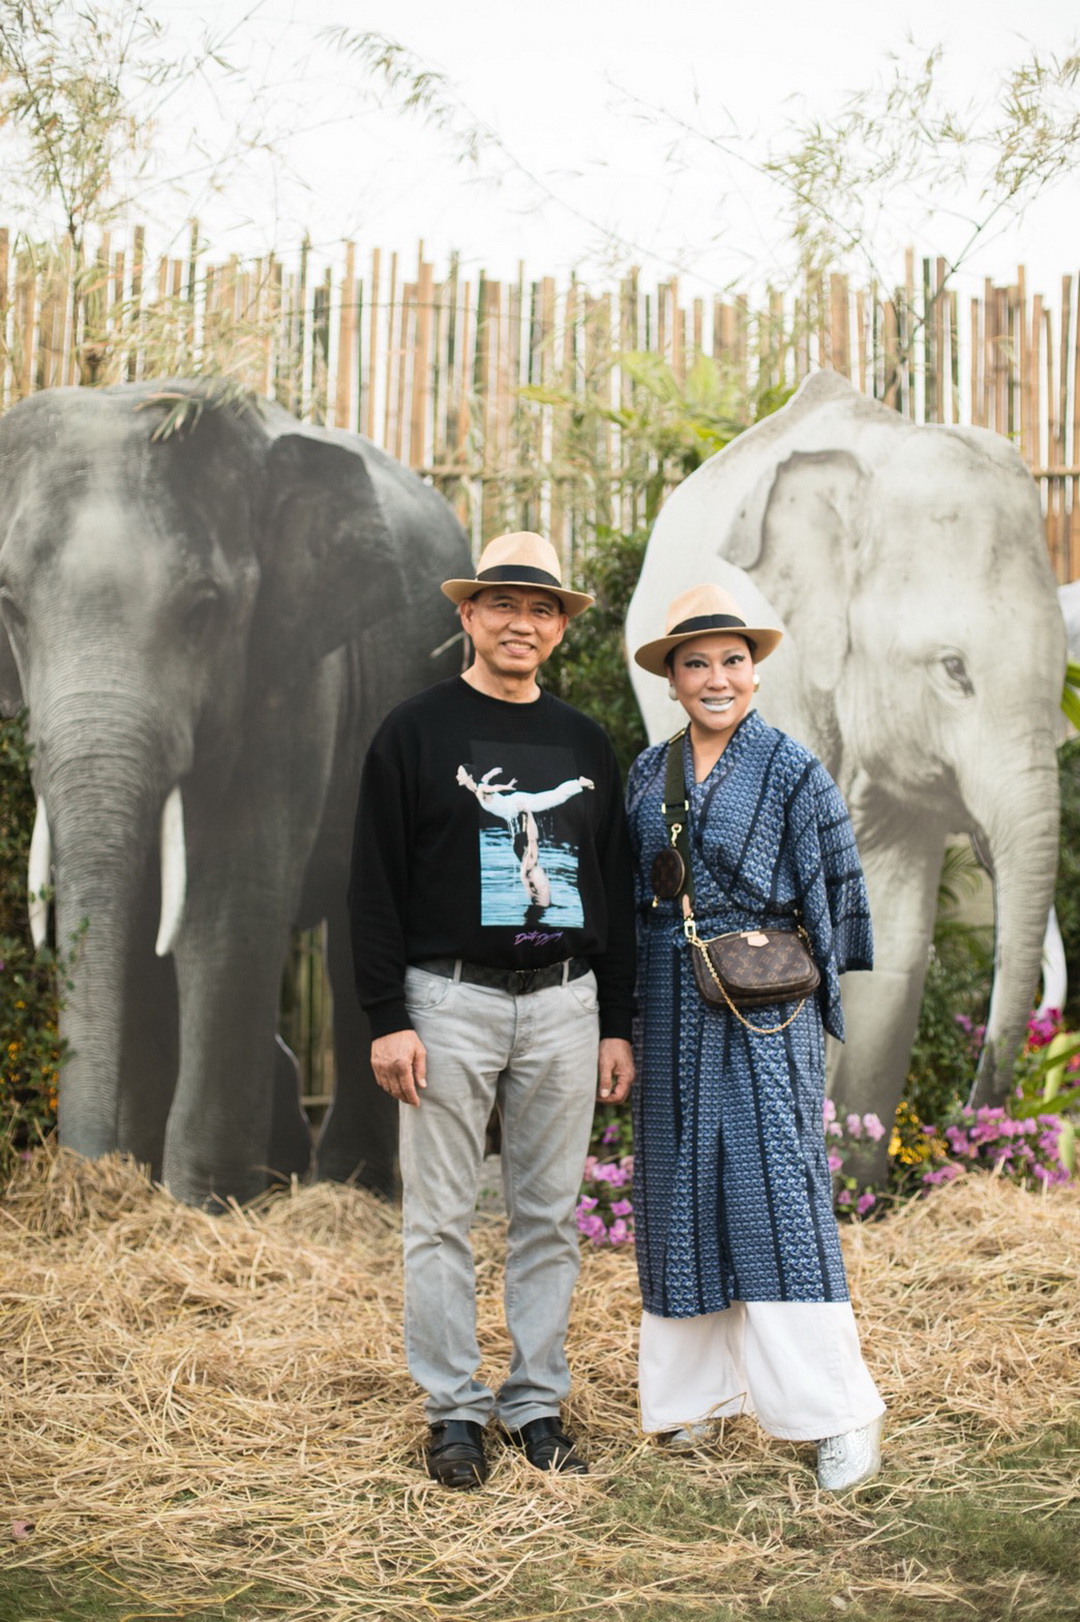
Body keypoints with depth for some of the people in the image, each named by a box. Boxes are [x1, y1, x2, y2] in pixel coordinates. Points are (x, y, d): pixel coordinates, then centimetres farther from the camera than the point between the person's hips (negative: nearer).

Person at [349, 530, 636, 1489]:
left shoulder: (586, 745, 12)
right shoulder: (415, 733, 1)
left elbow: (617, 894, 14)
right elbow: (374, 887, -3)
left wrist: (618, 1027, 8)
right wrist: (388, 1019, -10)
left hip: (563, 1003, 4)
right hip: (450, 1000, -3)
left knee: (549, 1219, 9)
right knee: (442, 1219, 2)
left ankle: (538, 1404, 20)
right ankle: (454, 1410, 14)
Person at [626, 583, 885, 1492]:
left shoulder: (792, 771, -5)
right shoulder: (649, 772, 9)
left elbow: (831, 901, -1)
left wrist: (808, 994, 2)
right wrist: (634, 1014, 13)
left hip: (766, 1012, -5)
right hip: (673, 1009, 5)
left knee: (777, 1194, -7)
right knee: (682, 1193, 9)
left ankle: (841, 1414, 1)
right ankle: (701, 1386, 22)